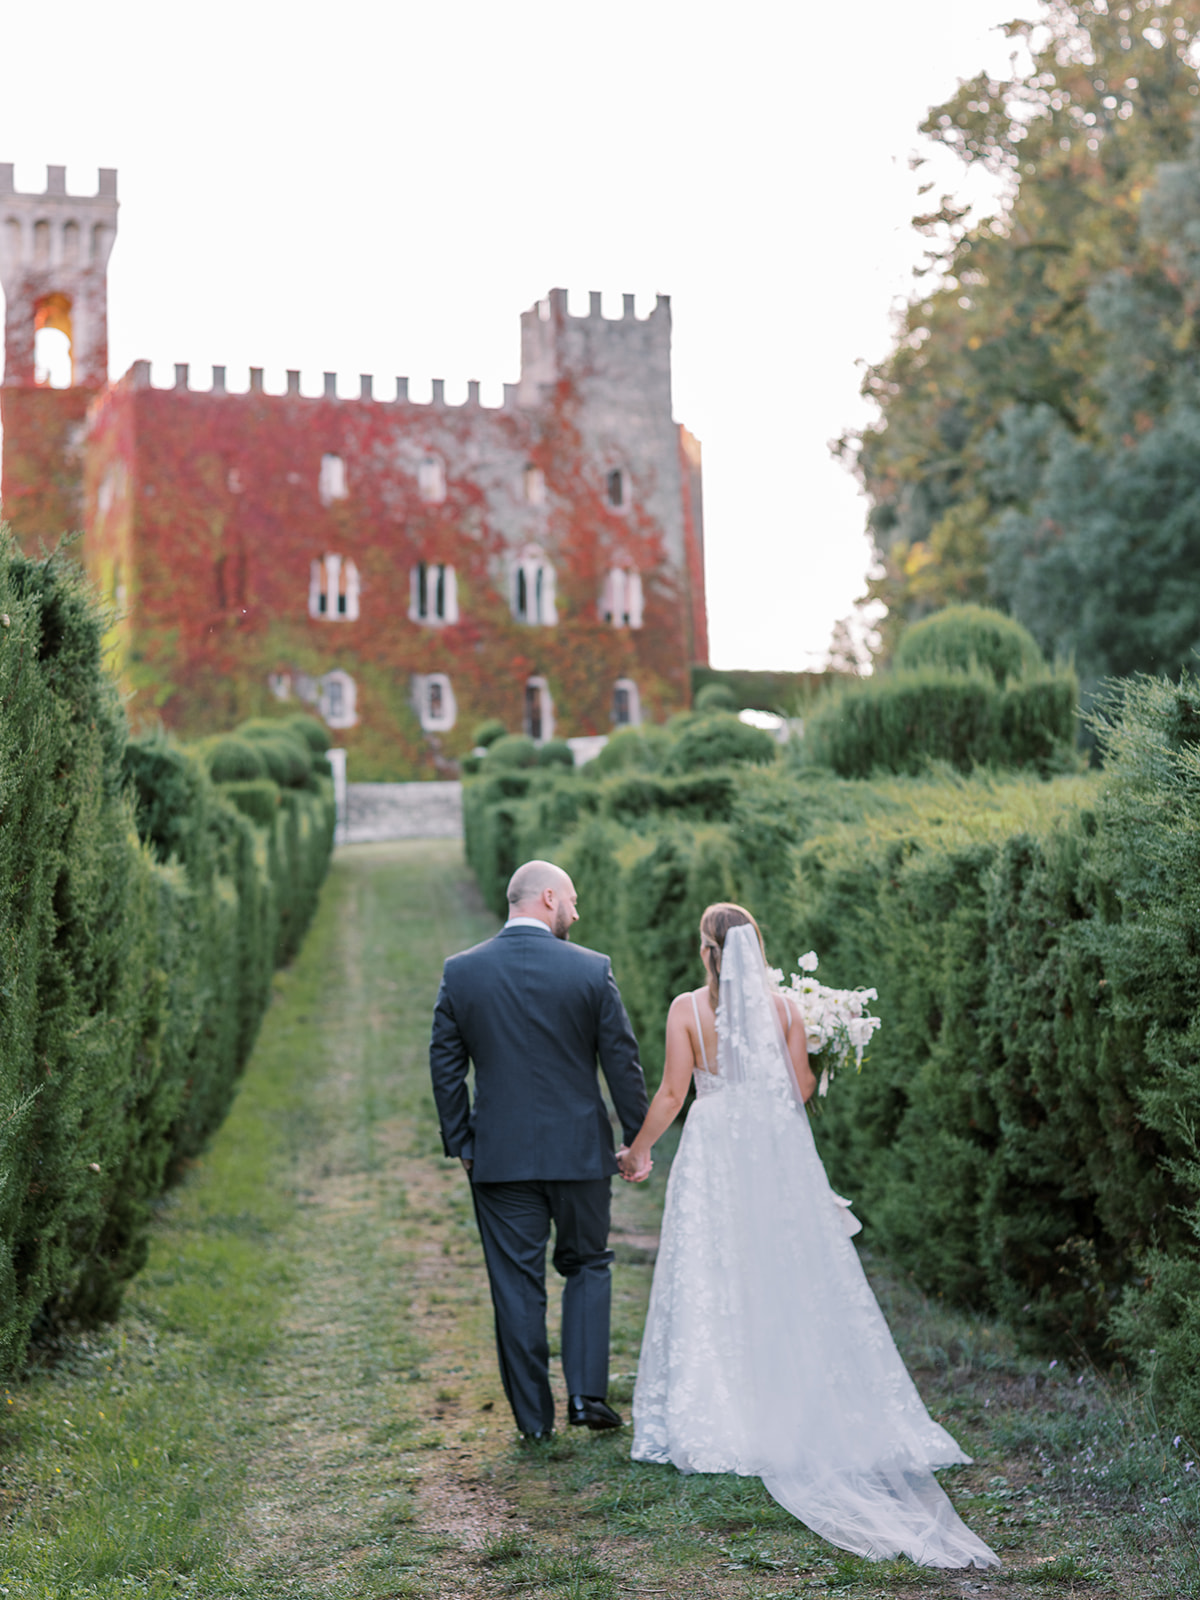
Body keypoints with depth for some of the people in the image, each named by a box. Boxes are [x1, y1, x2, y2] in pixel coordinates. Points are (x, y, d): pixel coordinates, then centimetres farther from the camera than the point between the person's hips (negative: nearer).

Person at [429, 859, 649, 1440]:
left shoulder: (461, 971, -3)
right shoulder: (592, 969, -7)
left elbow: (445, 1064, 1)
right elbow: (623, 1061, -4)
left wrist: (459, 1142, 9)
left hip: (498, 1154, 1)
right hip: (580, 1151, -1)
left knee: (515, 1283, 8)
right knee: (587, 1266, 18)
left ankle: (534, 1415, 14)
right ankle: (586, 1392, 8)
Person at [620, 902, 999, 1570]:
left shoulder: (687, 1009, -6)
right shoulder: (785, 1007, 1)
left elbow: (672, 1094, -7)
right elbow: (801, 1089, 1)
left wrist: (639, 1150, 6)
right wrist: (824, 1059, 22)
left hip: (715, 1153, -2)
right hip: (780, 1150, 2)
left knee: (715, 1284, 4)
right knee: (794, 1278, 8)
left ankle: (721, 1418, 7)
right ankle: (804, 1409, 11)